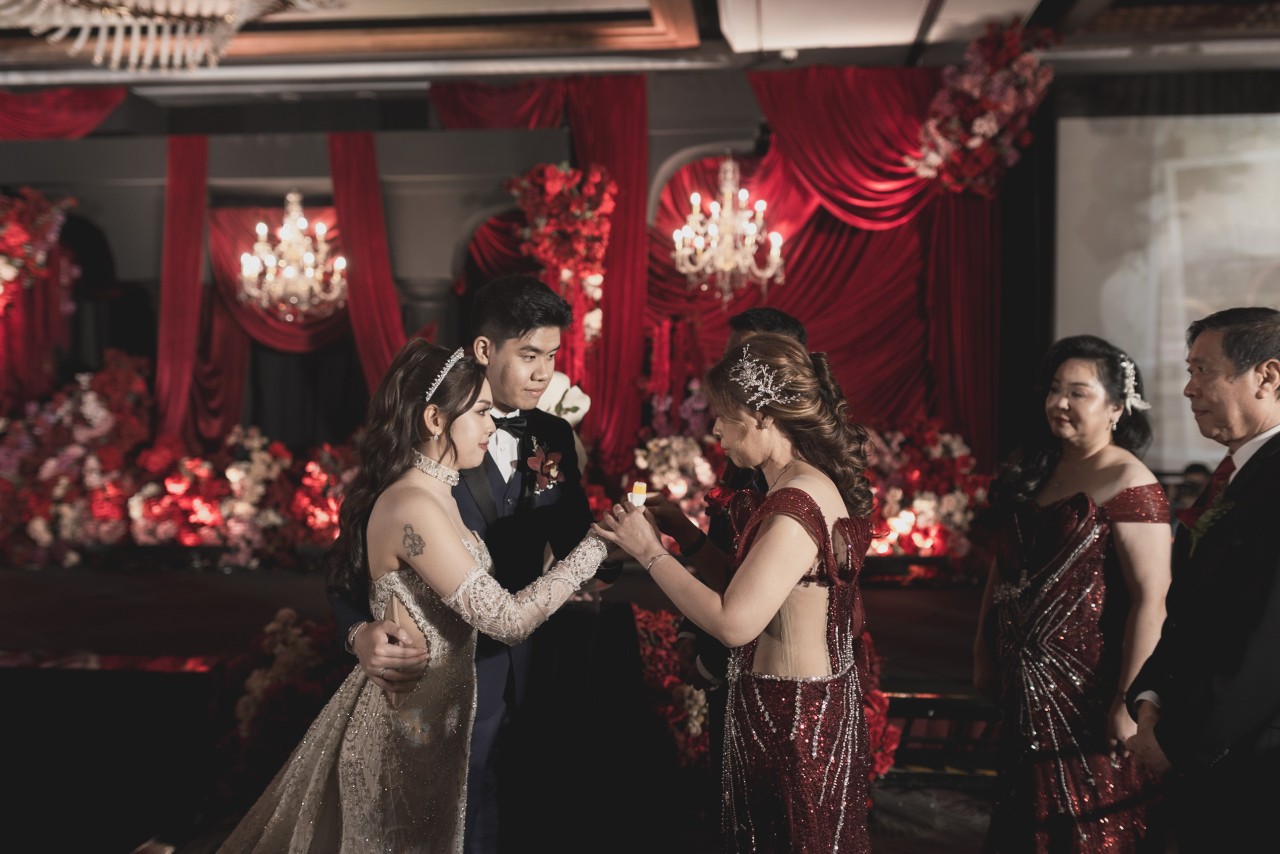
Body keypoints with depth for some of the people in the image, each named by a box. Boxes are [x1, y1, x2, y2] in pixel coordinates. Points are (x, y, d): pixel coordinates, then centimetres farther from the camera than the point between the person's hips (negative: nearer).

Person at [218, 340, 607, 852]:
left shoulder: (437, 496, 6)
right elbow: (508, 621, -27)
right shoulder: (411, 509, -25)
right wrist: (596, 545, -20)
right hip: (404, 722, -9)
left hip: (429, 714, 9)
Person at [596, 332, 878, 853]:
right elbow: (754, 591, 9)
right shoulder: (815, 487, 7)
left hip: (791, 717, -9)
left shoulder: (797, 503, -23)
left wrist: (650, 552, -18)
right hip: (817, 704, 9)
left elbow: (733, 622, -27)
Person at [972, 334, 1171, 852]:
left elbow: (1150, 599, -21)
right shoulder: (1031, 471, 7)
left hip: (1089, 696, -7)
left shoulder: (1128, 484, -16)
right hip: (1026, 690, 7)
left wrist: (1130, 702, -23)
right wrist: (984, 650, 13)